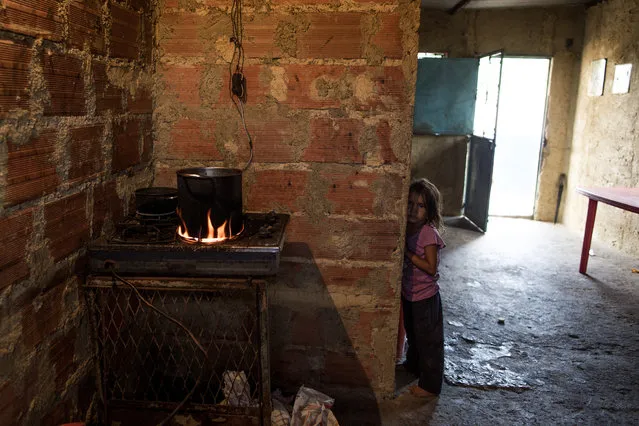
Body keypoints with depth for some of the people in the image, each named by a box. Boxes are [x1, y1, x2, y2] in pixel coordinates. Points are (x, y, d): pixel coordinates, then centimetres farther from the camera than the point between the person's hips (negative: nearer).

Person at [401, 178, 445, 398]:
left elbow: (431, 267, -25)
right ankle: (412, 366, 48)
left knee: (428, 340, 7)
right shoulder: (407, 228, 1)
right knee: (413, 334, 27)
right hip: (408, 293, 8)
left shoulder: (429, 233, -21)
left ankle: (430, 385, 21)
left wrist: (407, 253, -25)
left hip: (425, 297, -8)